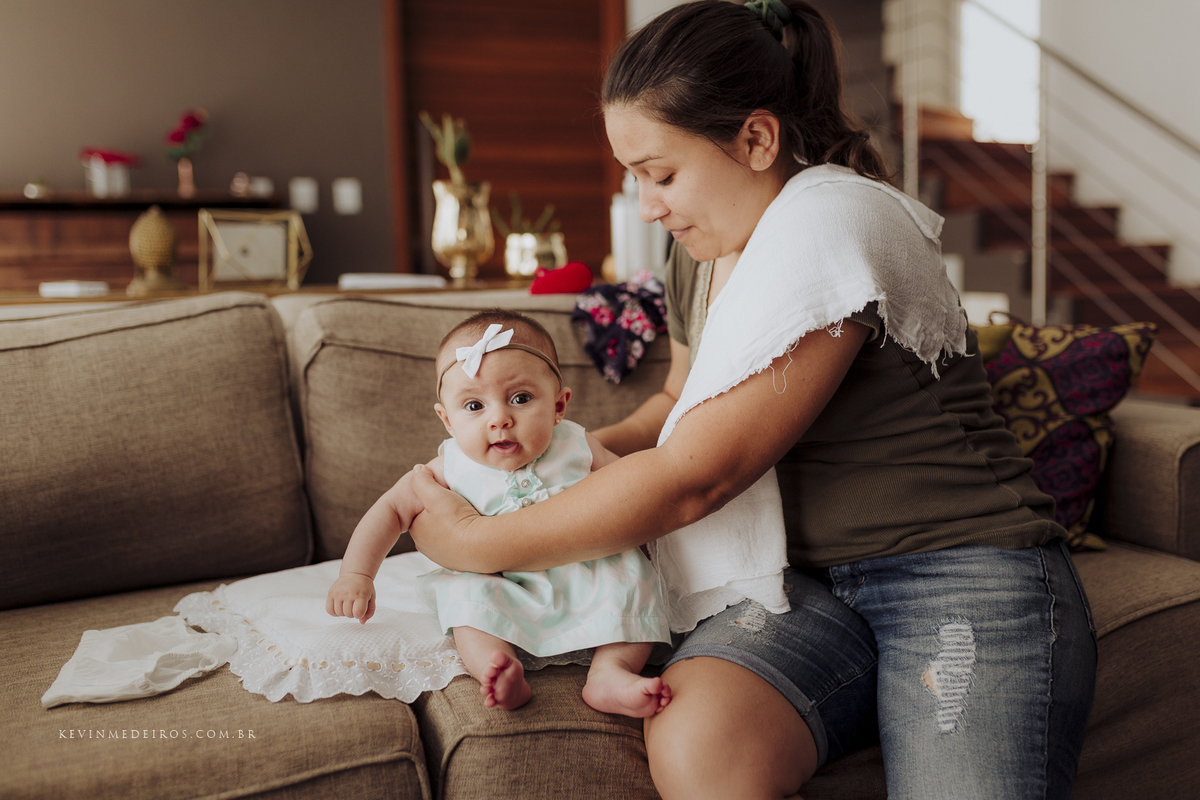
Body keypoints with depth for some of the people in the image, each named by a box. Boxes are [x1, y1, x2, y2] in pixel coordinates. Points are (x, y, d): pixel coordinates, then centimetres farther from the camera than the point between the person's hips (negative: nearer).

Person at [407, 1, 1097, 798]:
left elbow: (689, 479, -19)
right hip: (809, 582, 5)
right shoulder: (703, 249, 10)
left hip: (962, 576, -5)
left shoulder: (831, 226, -16)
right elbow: (683, 403, 28)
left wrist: (476, 541, -8)